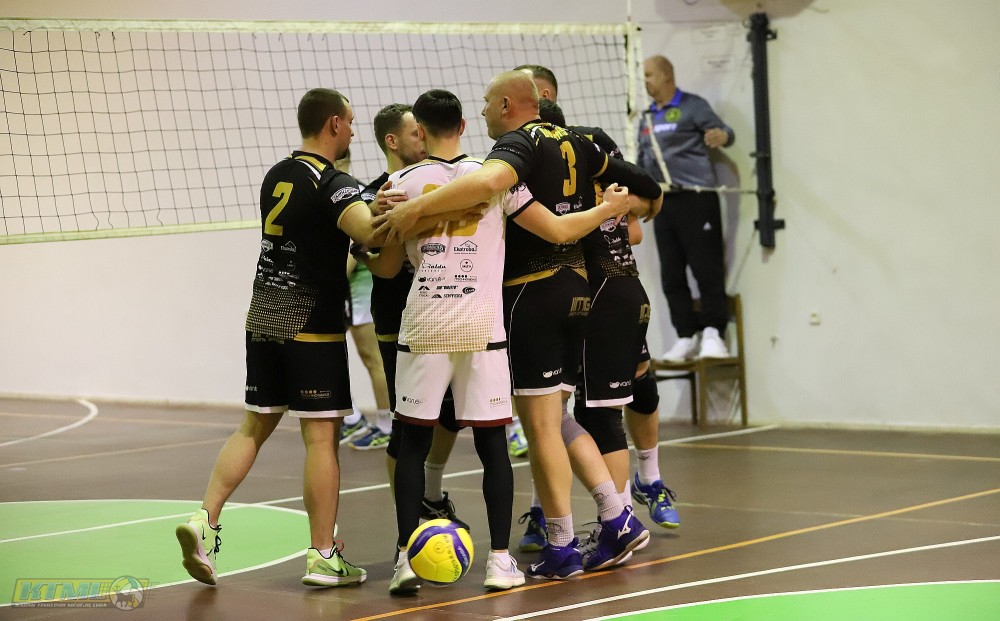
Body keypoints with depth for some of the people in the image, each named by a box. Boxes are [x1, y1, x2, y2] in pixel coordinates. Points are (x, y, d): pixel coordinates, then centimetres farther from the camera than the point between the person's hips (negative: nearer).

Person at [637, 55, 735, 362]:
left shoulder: (692, 106, -1)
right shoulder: (647, 118, 19)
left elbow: (723, 131, -8)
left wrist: (722, 136, -30)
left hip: (695, 199, -7)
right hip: (663, 203, 7)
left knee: (707, 269, -7)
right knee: (671, 275, 5)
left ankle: (713, 334, -3)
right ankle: (686, 337, 9)